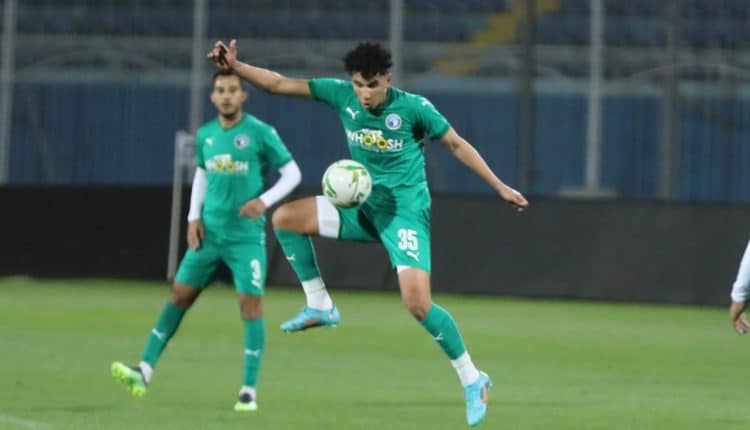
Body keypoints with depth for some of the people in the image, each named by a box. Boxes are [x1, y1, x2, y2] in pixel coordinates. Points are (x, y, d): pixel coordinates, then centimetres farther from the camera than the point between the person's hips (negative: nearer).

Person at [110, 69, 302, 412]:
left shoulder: (260, 133, -8)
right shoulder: (205, 135, 6)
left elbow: (292, 173, -3)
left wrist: (265, 200, -17)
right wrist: (194, 217, 8)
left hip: (246, 236, -5)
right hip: (209, 233, 5)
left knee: (250, 303, -9)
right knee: (179, 295, 3)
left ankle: (249, 390, -4)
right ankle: (145, 371, 6)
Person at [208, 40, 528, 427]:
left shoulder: (413, 108, -16)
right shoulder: (343, 95, -6)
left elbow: (457, 145, -3)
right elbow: (280, 84, -3)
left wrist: (499, 187, -1)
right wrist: (235, 67, -14)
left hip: (405, 211, -6)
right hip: (363, 205, 6)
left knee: (418, 304, -20)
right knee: (285, 218, -3)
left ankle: (472, 380, -4)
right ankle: (319, 307, 9)